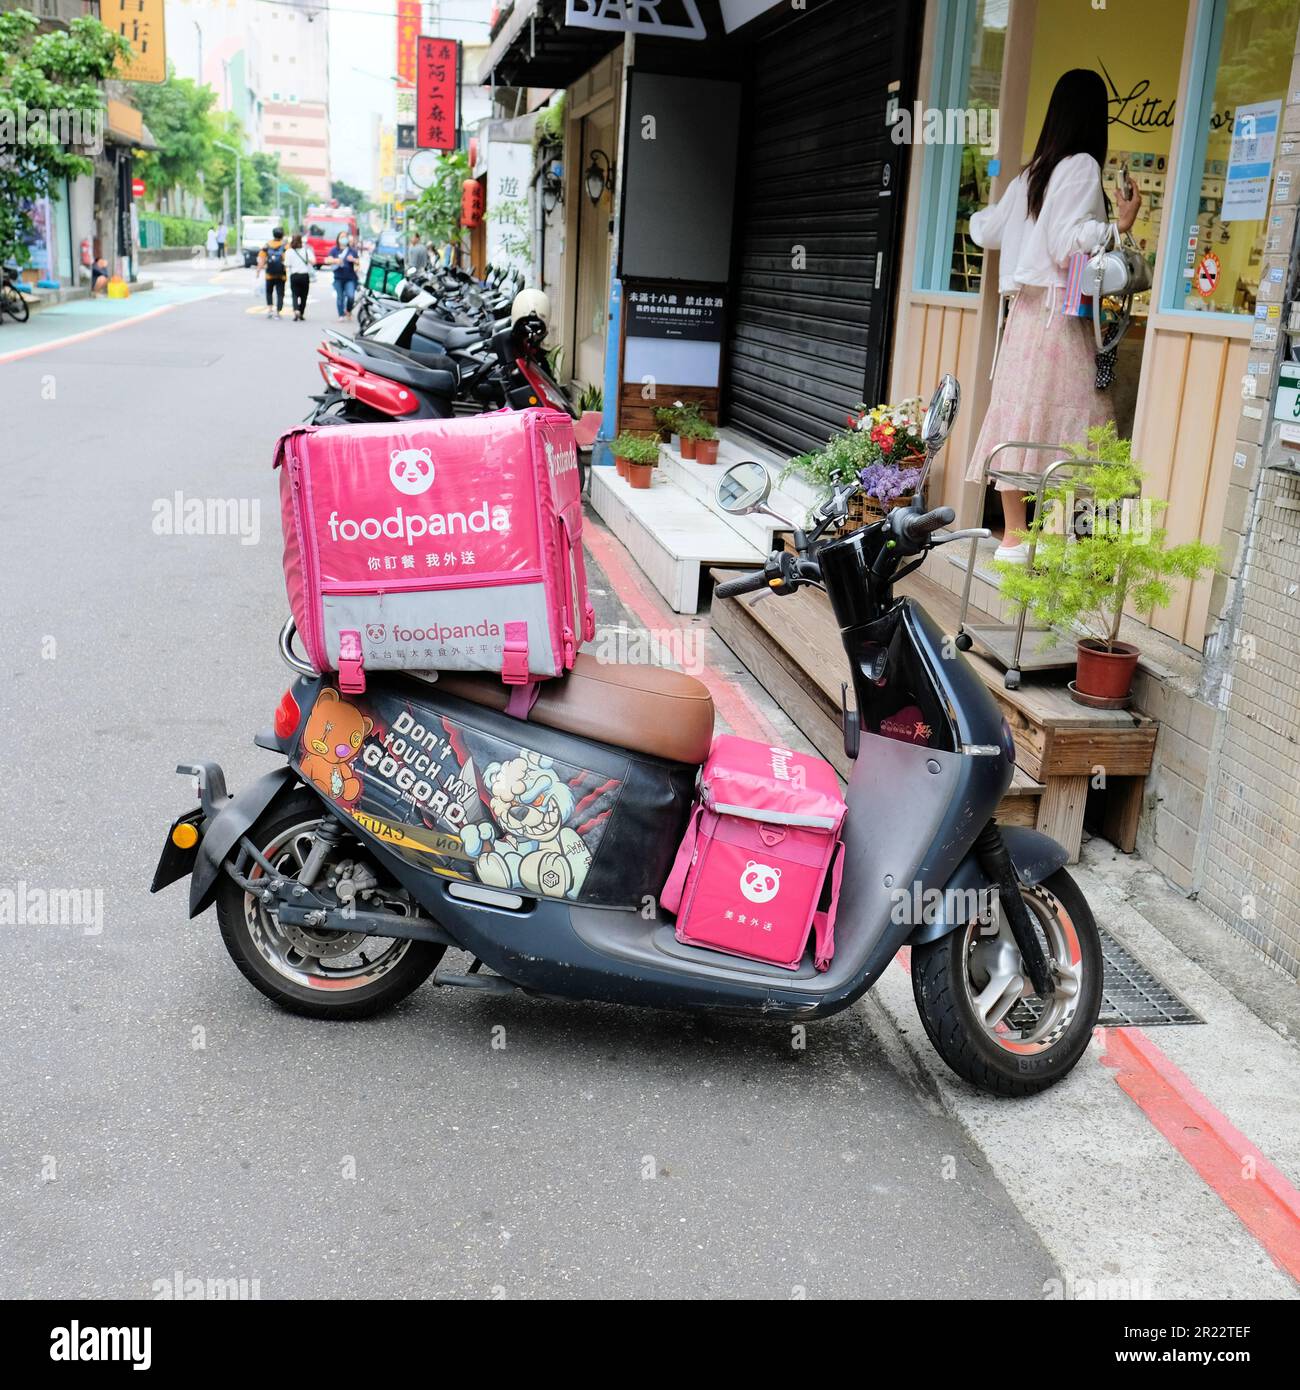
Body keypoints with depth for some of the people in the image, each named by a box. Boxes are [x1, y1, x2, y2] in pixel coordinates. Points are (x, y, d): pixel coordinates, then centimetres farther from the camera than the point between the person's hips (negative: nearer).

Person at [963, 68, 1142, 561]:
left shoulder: (1032, 173, 14)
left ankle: (1014, 535, 9)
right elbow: (1067, 243, -16)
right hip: (1061, 314, -8)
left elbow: (985, 232, 23)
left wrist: (982, 215, 43)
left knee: (1020, 419, 6)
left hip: (1025, 311, 8)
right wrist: (1120, 224, -16)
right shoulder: (1082, 167, -7)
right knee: (1065, 426, -6)